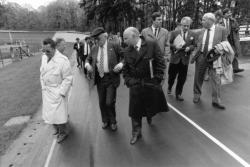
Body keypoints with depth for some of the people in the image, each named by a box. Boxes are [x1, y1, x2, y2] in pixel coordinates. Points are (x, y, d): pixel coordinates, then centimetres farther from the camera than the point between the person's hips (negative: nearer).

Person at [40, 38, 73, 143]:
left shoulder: (62, 60, -19)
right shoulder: (44, 57, 3)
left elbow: (68, 78, -17)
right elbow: (42, 74, 13)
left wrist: (61, 92, -17)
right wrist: (43, 87, 9)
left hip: (57, 92, -6)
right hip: (46, 91, 7)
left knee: (59, 113, 2)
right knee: (49, 112, 16)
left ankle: (63, 132, 25)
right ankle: (57, 129, 38)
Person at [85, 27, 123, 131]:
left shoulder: (114, 46, -3)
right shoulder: (94, 49, 8)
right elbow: (88, 59, 21)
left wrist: (121, 64, -19)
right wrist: (87, 64, -1)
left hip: (111, 78, -4)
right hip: (99, 79, 4)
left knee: (109, 102, -3)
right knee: (101, 102, 12)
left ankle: (113, 121, 26)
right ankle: (105, 121, 37)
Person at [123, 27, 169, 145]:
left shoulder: (152, 45, -8)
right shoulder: (127, 51, 3)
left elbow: (161, 63, -8)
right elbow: (125, 69, 8)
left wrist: (157, 79, -12)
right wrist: (128, 81, -5)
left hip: (152, 85, -1)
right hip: (135, 86, 2)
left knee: (152, 107, 16)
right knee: (135, 111, 7)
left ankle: (149, 116, 53)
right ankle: (136, 133, 28)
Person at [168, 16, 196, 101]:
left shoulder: (192, 34, 5)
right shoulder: (174, 33, 1)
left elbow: (193, 45, 9)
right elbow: (170, 43, 2)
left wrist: (189, 48, -12)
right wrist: (175, 46, -16)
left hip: (185, 59, 1)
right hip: (175, 58, -1)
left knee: (182, 78, 4)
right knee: (172, 75, 10)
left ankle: (178, 94, 19)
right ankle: (169, 88, 38)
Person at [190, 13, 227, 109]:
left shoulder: (221, 29, 0)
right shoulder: (202, 31, 9)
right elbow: (198, 45, 11)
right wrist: (194, 54, -1)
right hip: (201, 56, 3)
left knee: (216, 78, -7)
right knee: (198, 77, 10)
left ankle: (216, 101, 2)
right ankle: (197, 95, 29)